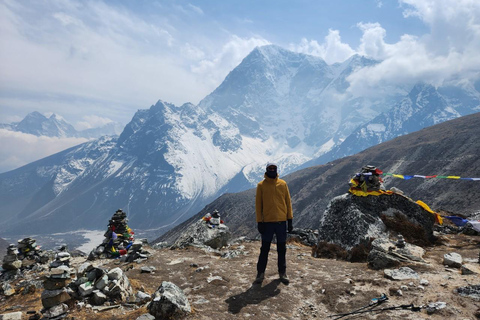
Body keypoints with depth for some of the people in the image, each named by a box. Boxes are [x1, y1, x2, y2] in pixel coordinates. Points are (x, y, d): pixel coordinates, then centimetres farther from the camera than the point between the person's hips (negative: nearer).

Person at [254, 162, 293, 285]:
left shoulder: (283, 184, 5)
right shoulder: (261, 185, -1)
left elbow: (288, 202, 7)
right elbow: (258, 204, 0)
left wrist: (290, 219, 3)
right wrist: (259, 222, -6)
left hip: (282, 221, 2)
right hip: (267, 222, -2)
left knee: (282, 249, 11)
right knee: (265, 248, 6)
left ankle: (282, 272, 23)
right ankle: (260, 272, 17)